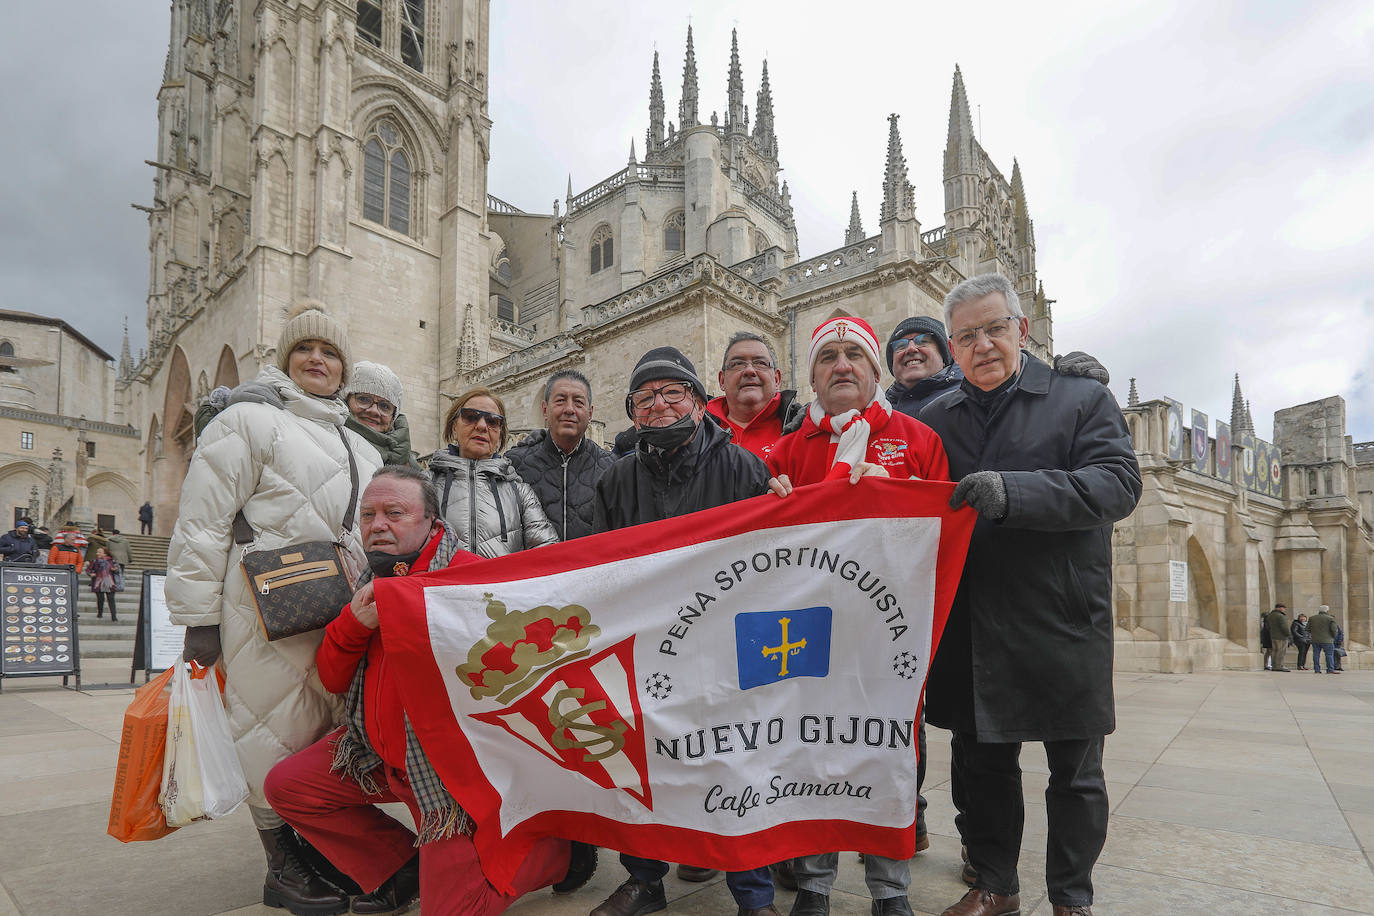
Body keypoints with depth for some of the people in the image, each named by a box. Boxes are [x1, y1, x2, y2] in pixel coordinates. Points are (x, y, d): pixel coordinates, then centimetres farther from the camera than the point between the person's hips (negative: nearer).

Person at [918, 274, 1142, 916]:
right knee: (980, 766, 14)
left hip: (1062, 628, -2)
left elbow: (1118, 484, -15)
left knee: (1075, 774, 13)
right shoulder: (935, 419, 10)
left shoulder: (1083, 400, 1)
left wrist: (1013, 491, -28)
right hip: (972, 633, 3)